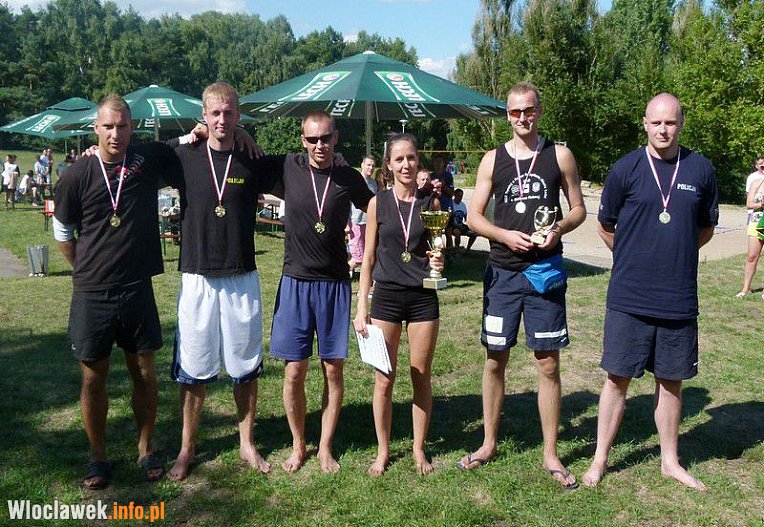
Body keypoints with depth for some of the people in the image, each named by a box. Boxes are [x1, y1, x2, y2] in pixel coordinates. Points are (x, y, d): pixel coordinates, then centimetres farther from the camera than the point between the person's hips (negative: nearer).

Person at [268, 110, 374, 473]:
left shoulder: (349, 178, 0)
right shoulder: (289, 167, -1)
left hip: (335, 283, 0)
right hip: (295, 282, 0)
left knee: (333, 368, 6)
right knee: (294, 370, 3)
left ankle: (325, 447, 21)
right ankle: (298, 446, 23)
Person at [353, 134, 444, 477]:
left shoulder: (430, 202, 3)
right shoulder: (378, 203, 1)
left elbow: (437, 251, 11)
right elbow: (369, 259, 3)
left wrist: (438, 262, -13)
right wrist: (361, 307, -1)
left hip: (423, 297, 1)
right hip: (386, 296, -1)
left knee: (422, 377, 8)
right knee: (384, 380, 6)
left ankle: (419, 449, 26)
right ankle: (382, 451, 23)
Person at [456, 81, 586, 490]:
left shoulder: (559, 155, 4)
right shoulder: (493, 160, 6)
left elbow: (578, 209, 8)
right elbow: (474, 216, 5)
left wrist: (558, 228, -13)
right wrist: (505, 235, -13)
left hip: (545, 270, -1)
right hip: (502, 272, 1)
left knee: (548, 364, 4)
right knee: (495, 360, 9)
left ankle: (551, 454, 18)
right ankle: (489, 444, 25)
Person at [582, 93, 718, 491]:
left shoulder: (701, 170, 3)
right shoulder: (625, 169, -4)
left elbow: (706, 228, 16)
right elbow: (606, 226, 7)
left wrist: (674, 254, 11)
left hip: (680, 299, 2)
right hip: (629, 298, -2)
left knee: (671, 380, 14)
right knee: (618, 378, 5)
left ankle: (670, 460, 31)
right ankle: (600, 458, 19)